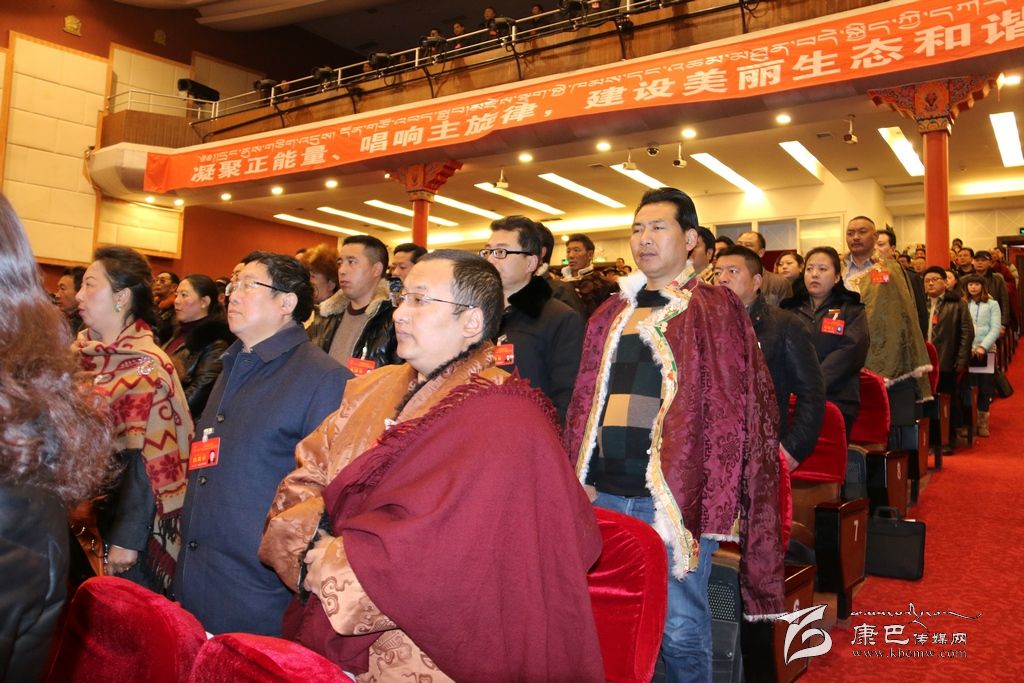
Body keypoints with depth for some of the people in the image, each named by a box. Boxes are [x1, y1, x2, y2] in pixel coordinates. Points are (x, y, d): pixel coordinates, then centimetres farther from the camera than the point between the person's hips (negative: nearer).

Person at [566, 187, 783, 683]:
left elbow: (733, 408, -5)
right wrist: (579, 478, 8)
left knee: (679, 627, 4)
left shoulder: (715, 310, -1)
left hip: (675, 494, -5)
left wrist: (710, 491, -11)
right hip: (605, 491, 5)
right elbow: (584, 403, 14)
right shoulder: (612, 315, 13)